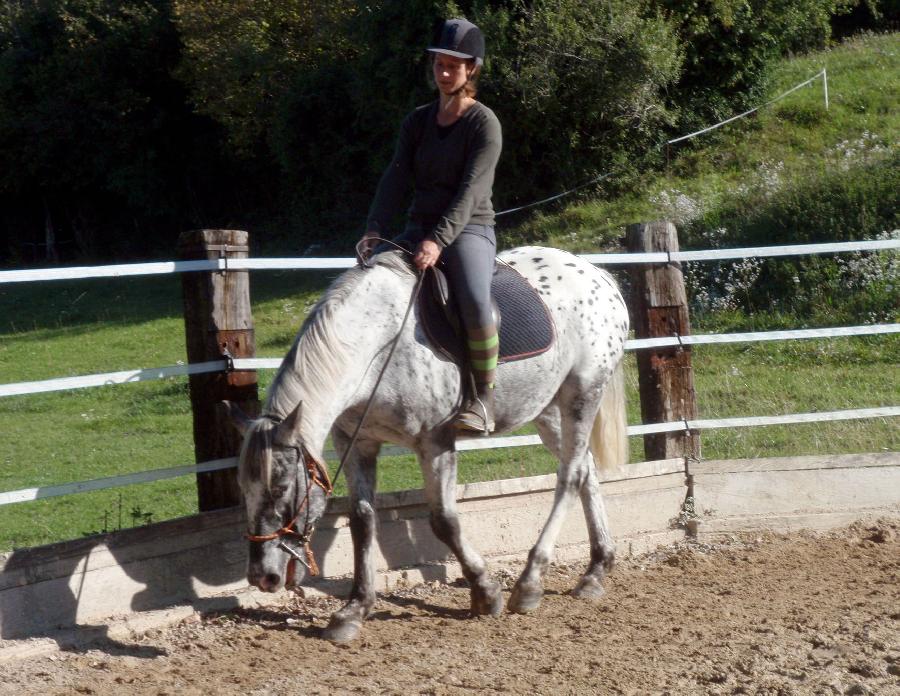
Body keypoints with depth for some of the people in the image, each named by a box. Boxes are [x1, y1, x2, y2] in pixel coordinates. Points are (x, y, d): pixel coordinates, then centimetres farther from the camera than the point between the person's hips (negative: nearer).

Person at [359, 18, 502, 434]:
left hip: (469, 230, -6)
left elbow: (471, 190, -17)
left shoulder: (484, 124, -7)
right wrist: (374, 229, -15)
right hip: (419, 228, 6)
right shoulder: (418, 122, 12)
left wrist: (439, 241, -29)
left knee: (474, 300, -34)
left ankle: (483, 396, -22)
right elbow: (396, 177, 2)